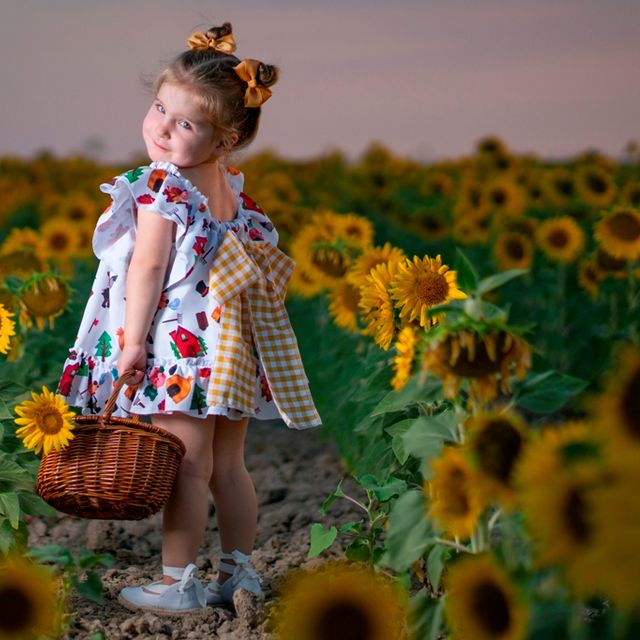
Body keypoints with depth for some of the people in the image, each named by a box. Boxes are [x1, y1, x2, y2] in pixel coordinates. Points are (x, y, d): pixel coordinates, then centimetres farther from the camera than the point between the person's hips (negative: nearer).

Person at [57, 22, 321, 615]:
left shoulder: (159, 187, -13)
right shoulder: (232, 187, 12)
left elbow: (148, 266, -17)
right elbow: (265, 260, 17)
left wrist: (133, 340, -15)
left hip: (182, 346, -8)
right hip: (234, 351, 8)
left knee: (186, 468, -2)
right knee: (228, 465, 15)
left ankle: (177, 583, 4)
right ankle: (239, 571, 22)